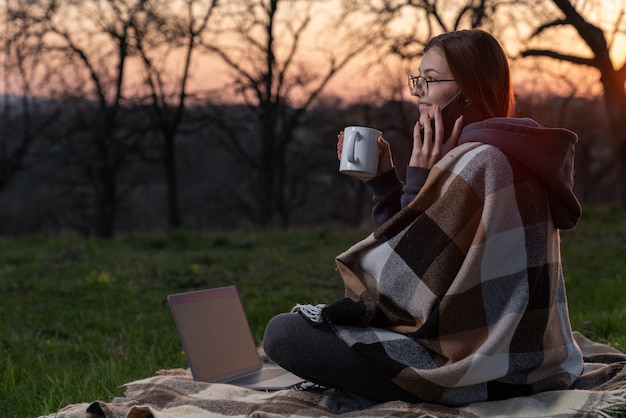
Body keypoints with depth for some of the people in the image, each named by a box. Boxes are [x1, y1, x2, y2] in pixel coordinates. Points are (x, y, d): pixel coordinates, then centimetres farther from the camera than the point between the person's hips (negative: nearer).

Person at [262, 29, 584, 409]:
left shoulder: (478, 163, -20)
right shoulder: (510, 155, 12)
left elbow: (415, 286, -18)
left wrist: (417, 181, -13)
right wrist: (383, 179, 7)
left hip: (480, 372, -11)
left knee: (283, 333, -13)